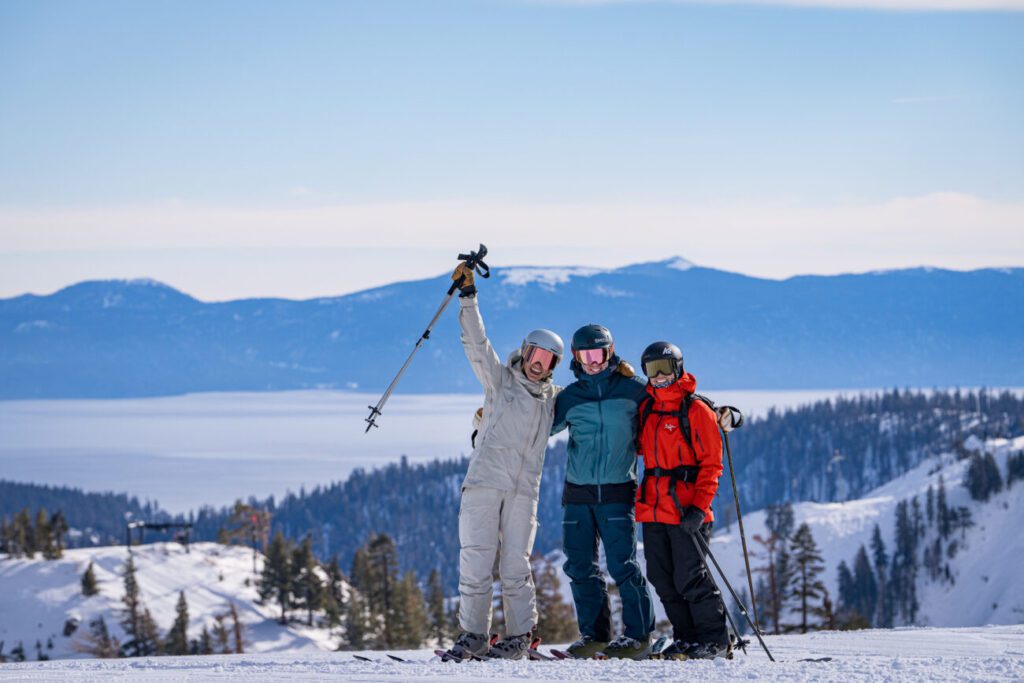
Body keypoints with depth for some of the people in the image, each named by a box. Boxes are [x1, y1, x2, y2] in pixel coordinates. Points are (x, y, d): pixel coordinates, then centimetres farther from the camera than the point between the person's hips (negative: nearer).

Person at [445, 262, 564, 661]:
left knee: (515, 563, -3)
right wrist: (468, 296, -6)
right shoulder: (500, 379, 11)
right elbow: (477, 345, 2)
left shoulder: (553, 398, 19)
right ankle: (473, 635, -3)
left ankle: (520, 635, 4)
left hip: (524, 490, 2)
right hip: (484, 481, -2)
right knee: (476, 559, -7)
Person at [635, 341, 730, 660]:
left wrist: (699, 507, -17)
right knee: (663, 580, 7)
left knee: (690, 579, -7)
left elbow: (711, 464, -8)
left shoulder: (696, 410, -6)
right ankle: (686, 637, 18)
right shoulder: (646, 408, 13)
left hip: (686, 510, -7)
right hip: (653, 509, 7)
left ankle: (715, 641, 3)